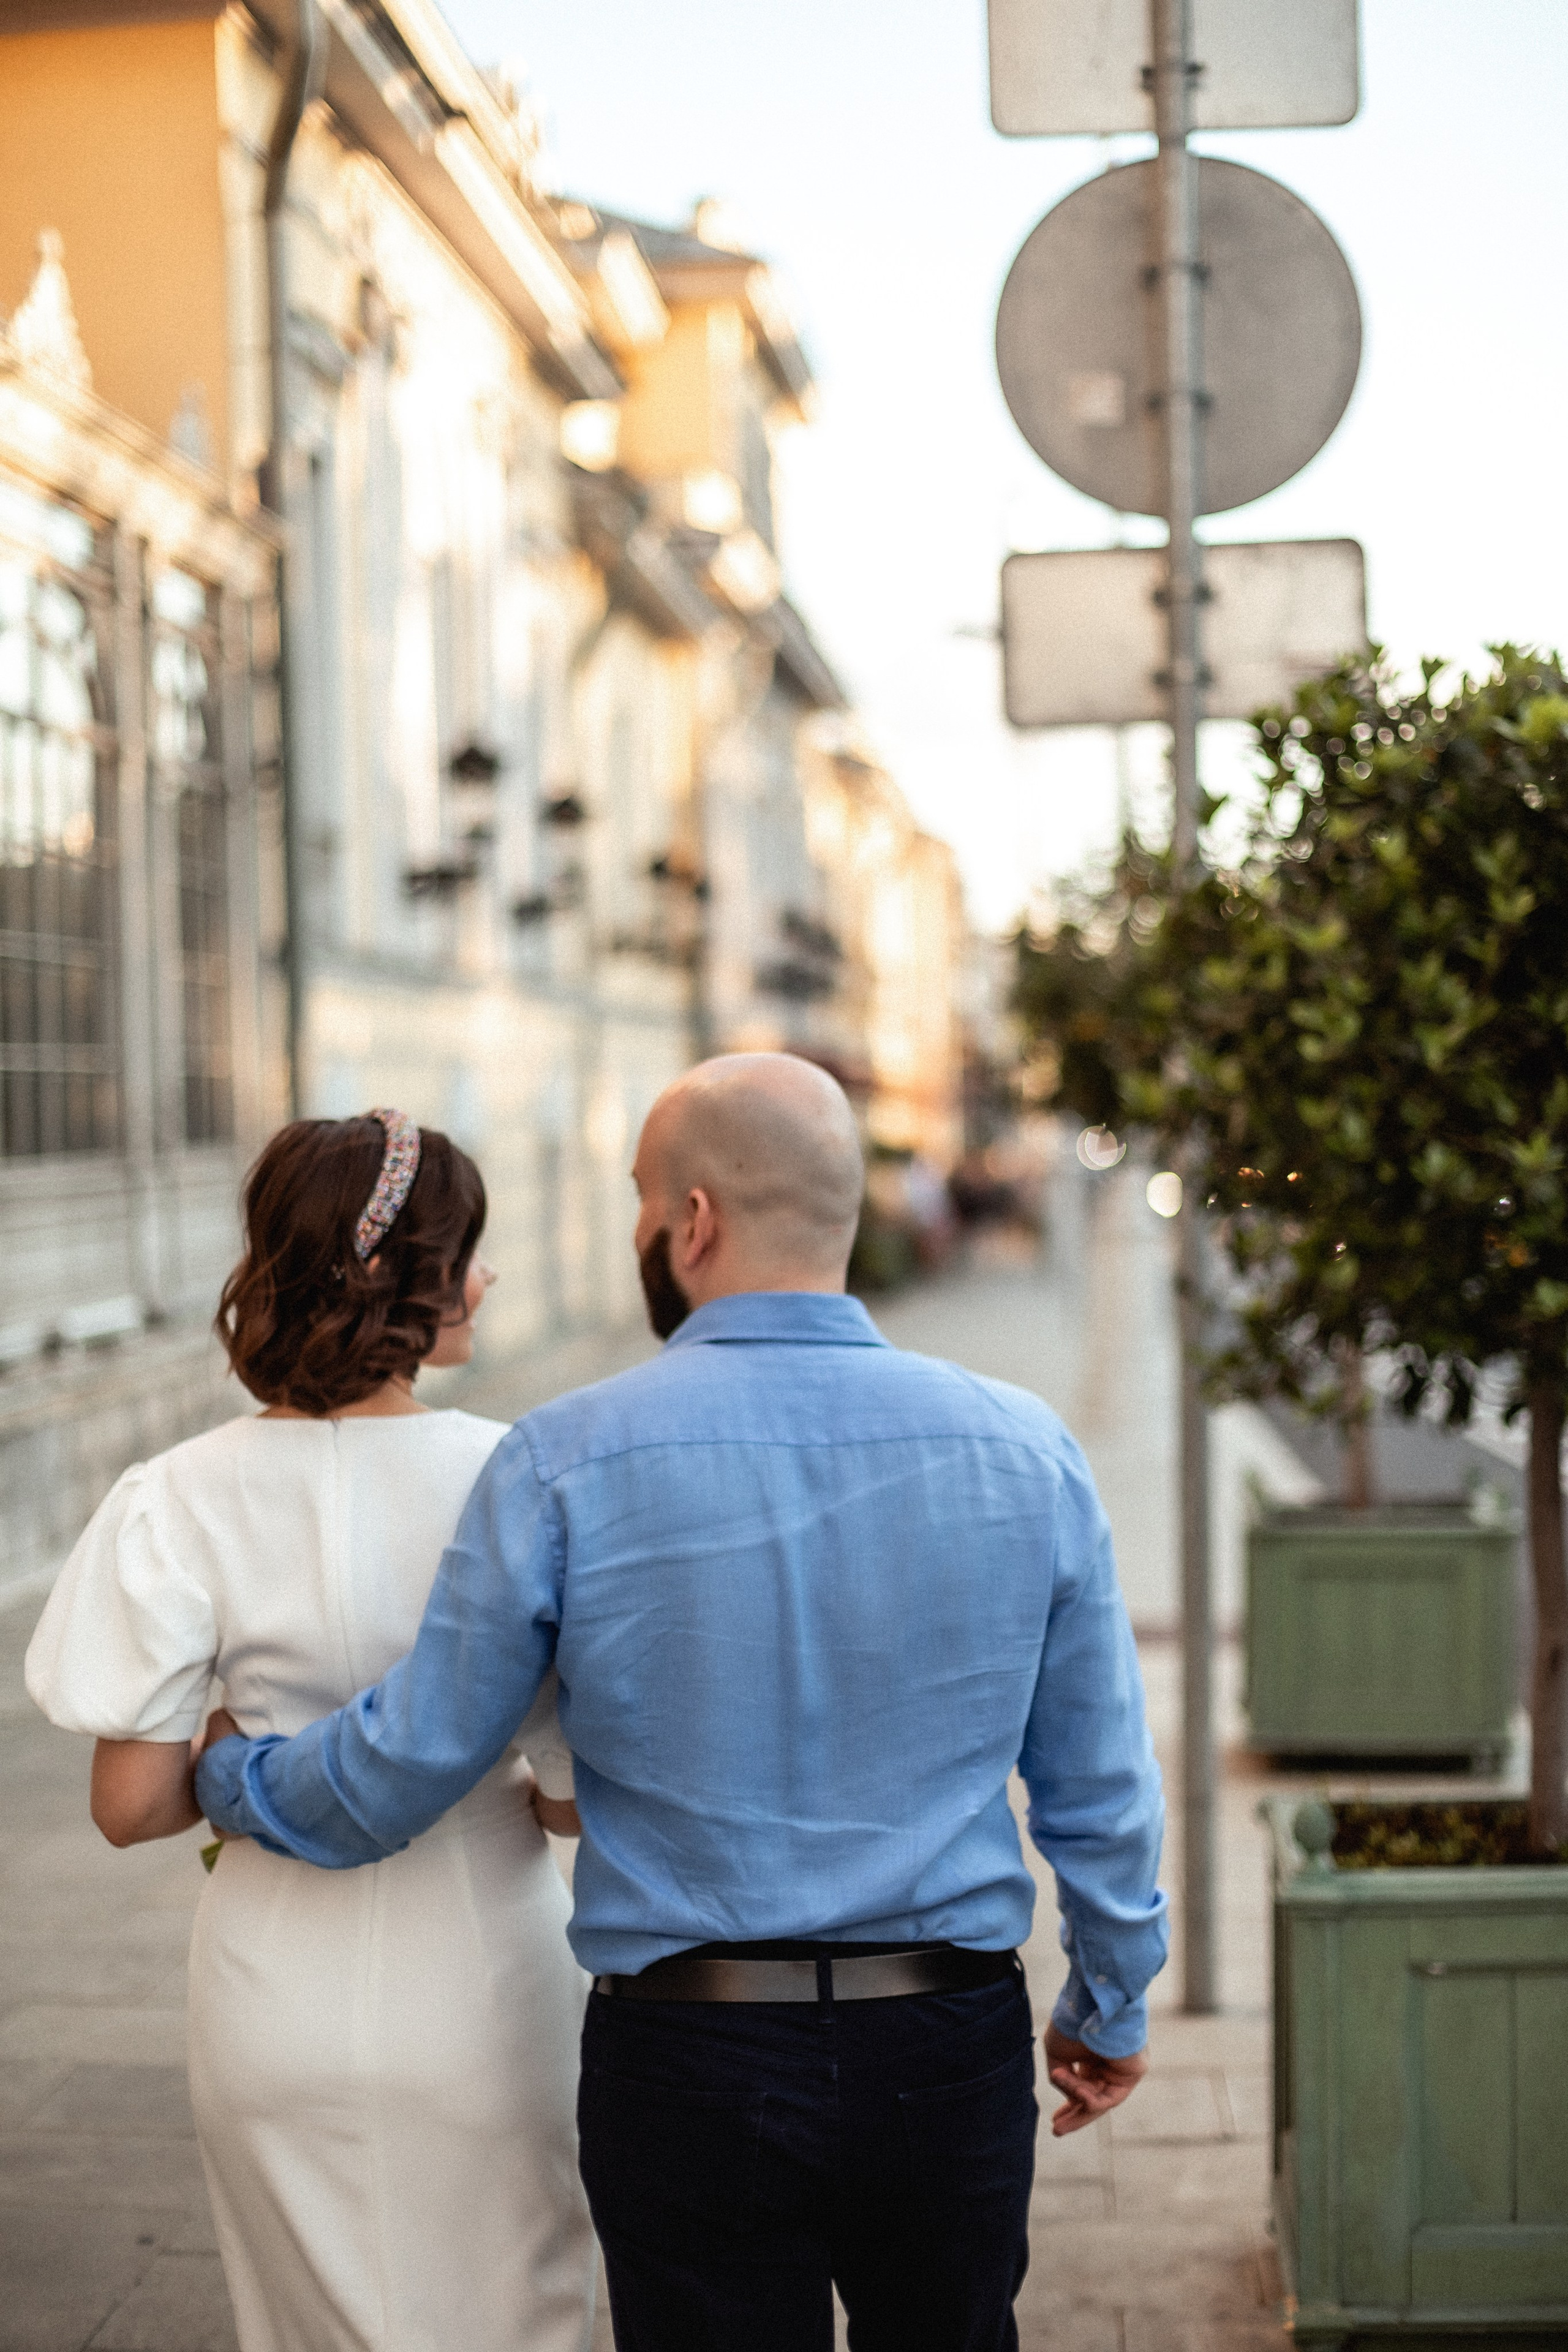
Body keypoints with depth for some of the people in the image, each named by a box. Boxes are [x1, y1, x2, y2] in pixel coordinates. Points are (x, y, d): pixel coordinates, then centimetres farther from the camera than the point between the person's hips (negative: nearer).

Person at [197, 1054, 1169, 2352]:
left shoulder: (566, 1464, -11)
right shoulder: (1023, 1450, -4)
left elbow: (411, 1760, -2)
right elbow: (1102, 1789, 3)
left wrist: (230, 1780, 18)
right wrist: (1111, 2005, 19)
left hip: (687, 2064, -2)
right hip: (952, 2052, 2)